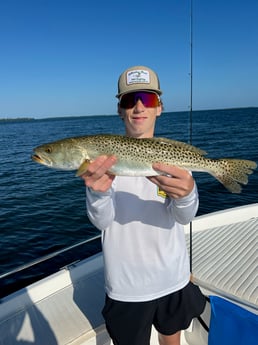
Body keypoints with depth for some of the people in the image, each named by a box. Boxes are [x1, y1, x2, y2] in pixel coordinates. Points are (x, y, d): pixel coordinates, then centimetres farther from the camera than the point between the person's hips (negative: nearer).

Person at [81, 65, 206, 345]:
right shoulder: (103, 156, -12)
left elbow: (185, 216, -18)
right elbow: (101, 221, -19)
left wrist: (186, 194, -41)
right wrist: (98, 191, -41)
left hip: (173, 278, 2)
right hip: (125, 284, -1)